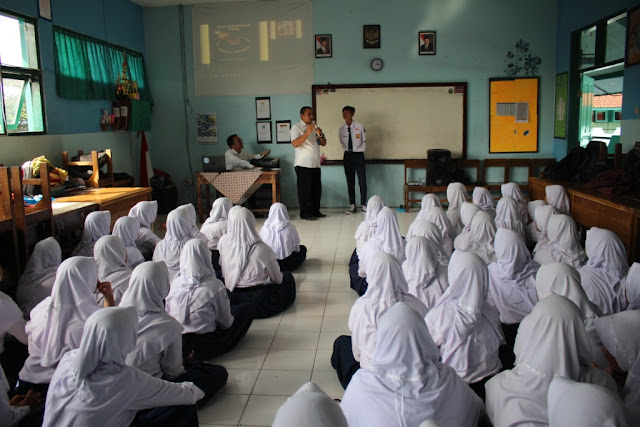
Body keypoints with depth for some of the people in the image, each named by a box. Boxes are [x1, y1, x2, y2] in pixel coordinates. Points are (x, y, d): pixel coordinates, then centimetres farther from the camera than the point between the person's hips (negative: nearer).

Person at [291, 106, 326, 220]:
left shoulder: (314, 127, 17)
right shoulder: (296, 127, -5)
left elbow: (323, 143, 14)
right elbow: (295, 144, -19)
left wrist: (320, 135, -7)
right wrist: (307, 133, -25)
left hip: (315, 164, 7)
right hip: (303, 165, -7)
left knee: (316, 189, 9)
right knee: (305, 189, -3)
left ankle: (315, 211, 19)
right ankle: (305, 213, 3)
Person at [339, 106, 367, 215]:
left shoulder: (360, 126, -7)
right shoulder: (341, 129, 2)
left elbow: (364, 141, 2)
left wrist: (359, 150, 2)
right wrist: (347, 151, 6)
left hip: (358, 155, -3)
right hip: (347, 156, 3)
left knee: (362, 182, -3)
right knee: (350, 182, 7)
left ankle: (363, 205, 9)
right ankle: (352, 206, 14)